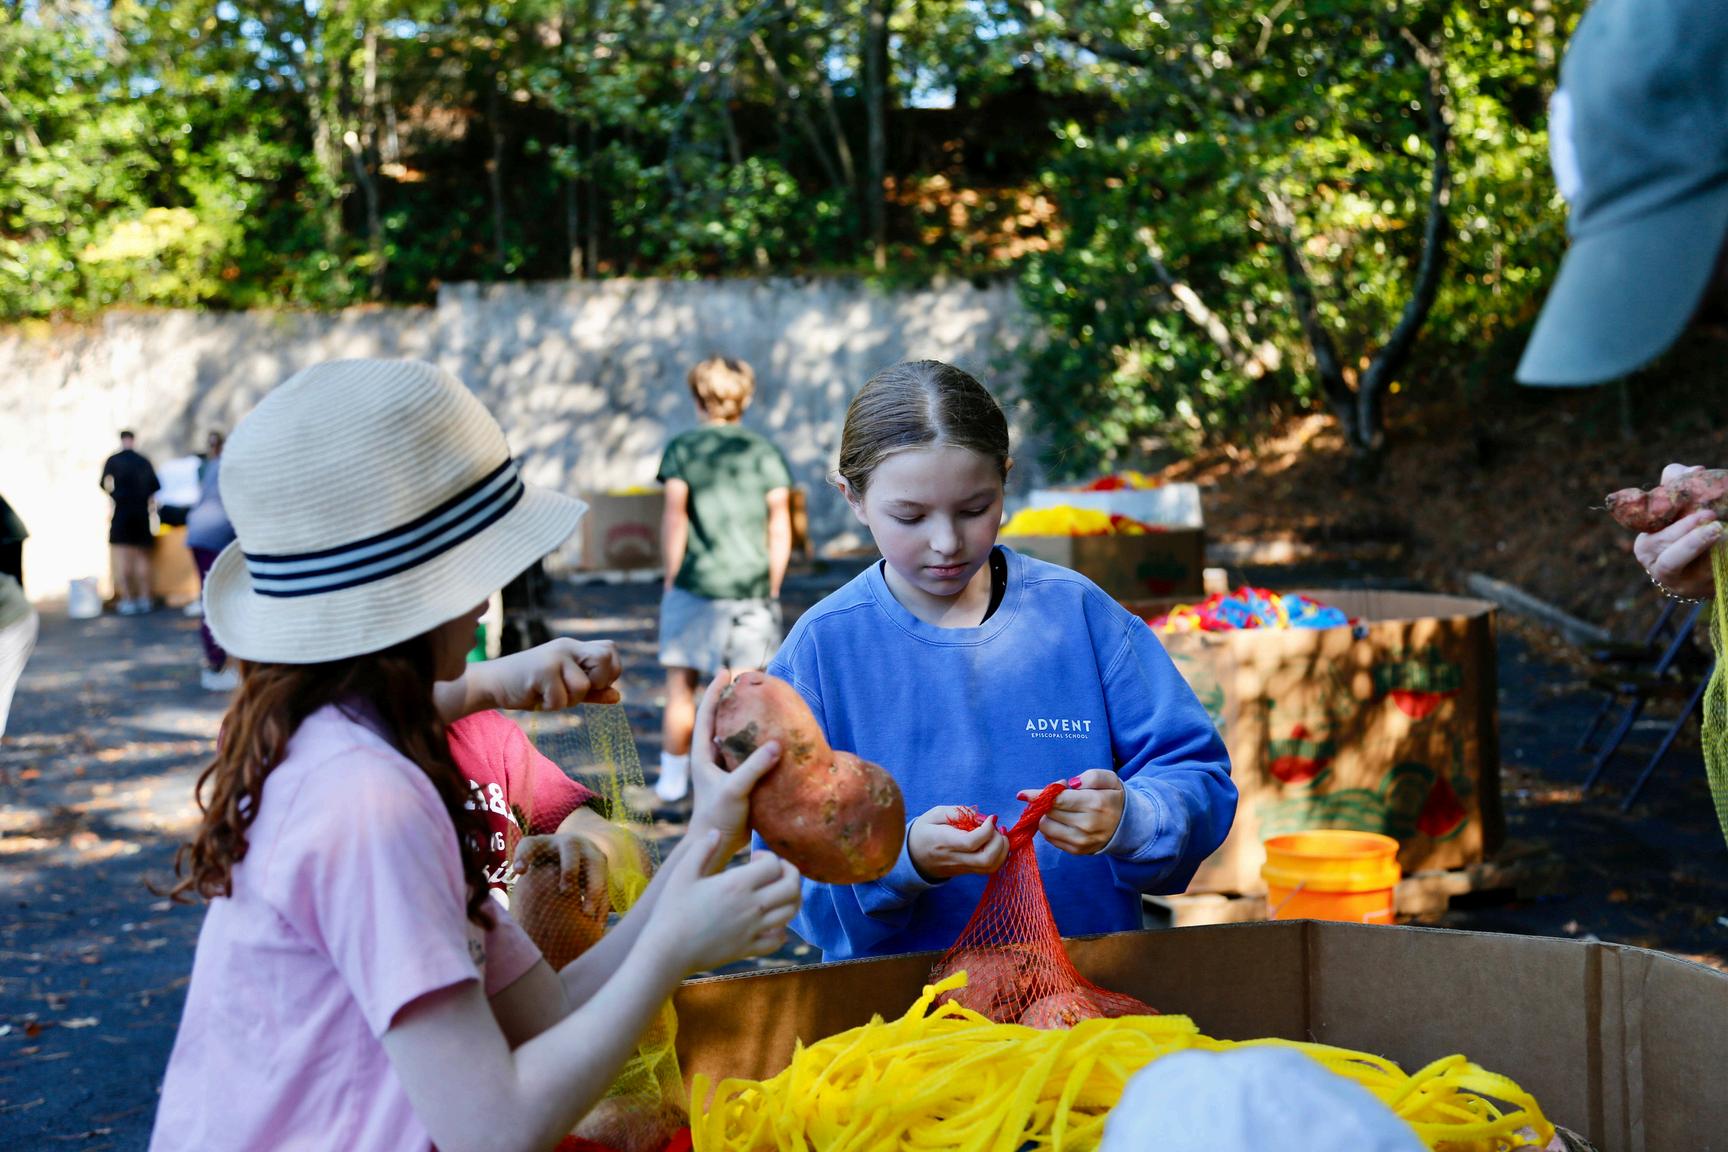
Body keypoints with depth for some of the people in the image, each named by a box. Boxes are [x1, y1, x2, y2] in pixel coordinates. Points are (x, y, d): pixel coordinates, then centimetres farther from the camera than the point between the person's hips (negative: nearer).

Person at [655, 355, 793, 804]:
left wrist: (671, 580, 2)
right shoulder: (765, 452, 5)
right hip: (751, 586, 1)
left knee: (681, 684, 11)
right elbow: (780, 527, 3)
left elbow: (674, 518, -6)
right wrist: (773, 587, 11)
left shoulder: (682, 448, 0)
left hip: (694, 586, -1)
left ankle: (673, 778, 20)